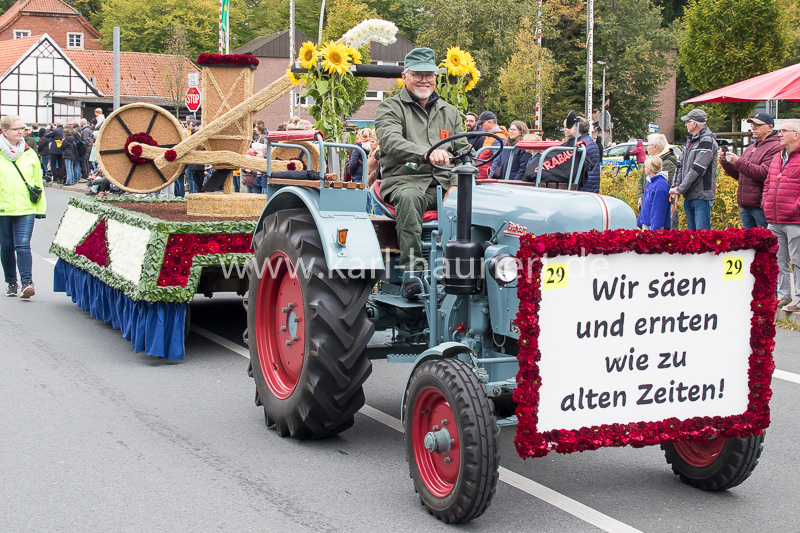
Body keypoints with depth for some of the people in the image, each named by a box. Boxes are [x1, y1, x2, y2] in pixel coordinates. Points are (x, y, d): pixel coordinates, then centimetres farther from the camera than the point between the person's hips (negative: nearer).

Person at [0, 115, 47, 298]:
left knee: (23, 246, -12)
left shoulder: (29, 154, 9)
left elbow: (38, 182, 13)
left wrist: (41, 208, 12)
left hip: (26, 209, 0)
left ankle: (27, 282, -17)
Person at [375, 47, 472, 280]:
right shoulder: (391, 108, 5)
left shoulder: (450, 112, 21)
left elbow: (465, 153, 15)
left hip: (445, 181, 4)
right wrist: (425, 154, -36)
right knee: (409, 198, -39)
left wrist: (456, 185, -5)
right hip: (406, 180, -4)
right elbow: (390, 141, -16)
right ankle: (412, 270, -42)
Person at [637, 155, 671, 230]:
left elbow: (659, 210, -21)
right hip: (646, 226, 9)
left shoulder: (661, 185, -19)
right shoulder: (649, 183, 12)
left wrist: (655, 229, -22)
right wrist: (639, 223, 23)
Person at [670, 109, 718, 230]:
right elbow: (681, 164, 15)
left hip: (702, 197, -9)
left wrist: (680, 189, -15)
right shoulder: (691, 141, 17)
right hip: (689, 197, 9)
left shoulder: (707, 141, -12)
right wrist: (675, 185, 1)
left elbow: (697, 169, -18)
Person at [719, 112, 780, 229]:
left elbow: (764, 174, -20)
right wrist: (725, 162, 7)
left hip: (762, 207, -9)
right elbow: (738, 175, 23)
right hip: (746, 206, 9)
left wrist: (739, 162, -21)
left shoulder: (775, 147, -8)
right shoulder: (750, 149, 22)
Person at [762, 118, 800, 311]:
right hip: (774, 221, 8)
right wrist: (766, 203, 12)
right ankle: (783, 295, 20)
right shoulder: (777, 157, 18)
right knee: (778, 261, 11)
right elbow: (768, 184, 24)